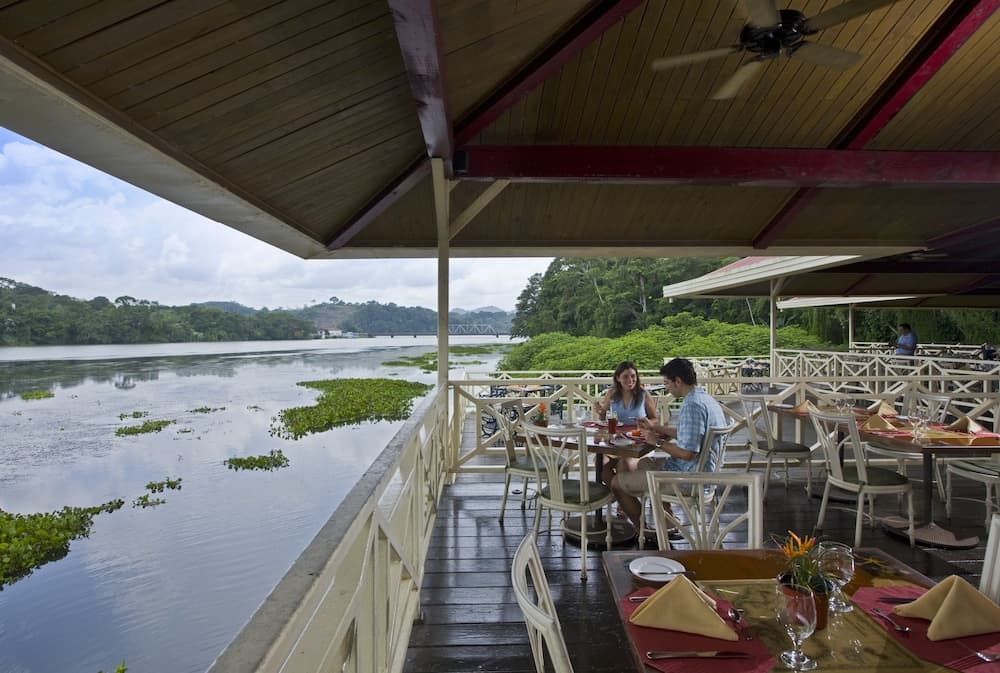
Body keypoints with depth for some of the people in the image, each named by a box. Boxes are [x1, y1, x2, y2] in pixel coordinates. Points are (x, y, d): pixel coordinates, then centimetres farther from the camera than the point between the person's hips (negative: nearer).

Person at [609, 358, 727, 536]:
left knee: (617, 482, -6)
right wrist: (655, 427, 24)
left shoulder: (692, 405, -24)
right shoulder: (706, 398, 9)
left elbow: (687, 453, -29)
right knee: (643, 463, 32)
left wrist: (658, 442, -15)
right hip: (702, 471, 11)